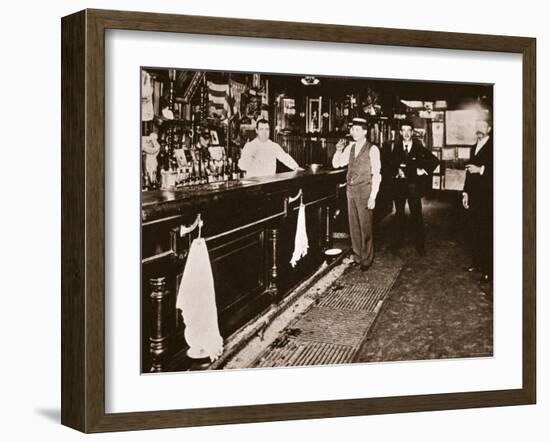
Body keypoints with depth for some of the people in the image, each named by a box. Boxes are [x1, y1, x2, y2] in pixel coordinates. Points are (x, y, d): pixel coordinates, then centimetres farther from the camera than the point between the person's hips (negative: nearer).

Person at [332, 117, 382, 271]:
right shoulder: (350, 147, 9)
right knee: (353, 225, 11)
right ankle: (357, 257, 22)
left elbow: (376, 174, -10)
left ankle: (367, 260, 9)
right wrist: (338, 151, -6)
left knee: (365, 226, -1)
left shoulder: (372, 149, -9)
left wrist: (373, 196, -15)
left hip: (364, 190, -6)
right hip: (351, 189, 6)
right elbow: (336, 164, 14)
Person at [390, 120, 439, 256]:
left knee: (416, 215, 1)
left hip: (414, 185, -2)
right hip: (399, 185, 2)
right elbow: (391, 164, 13)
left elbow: (434, 160, 1)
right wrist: (396, 171, -6)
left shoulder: (419, 148, -2)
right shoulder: (396, 148, 5)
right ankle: (397, 242, 20)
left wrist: (424, 170, -5)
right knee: (399, 214, 11)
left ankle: (419, 245, 7)